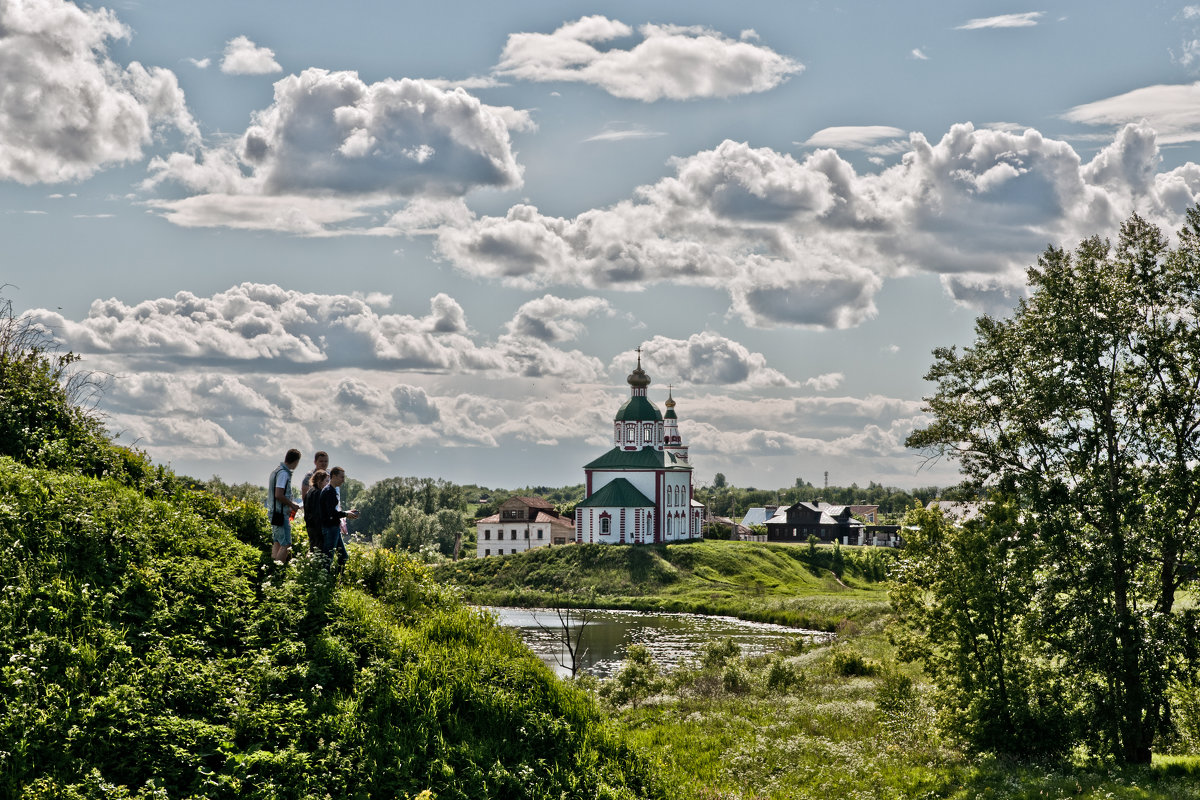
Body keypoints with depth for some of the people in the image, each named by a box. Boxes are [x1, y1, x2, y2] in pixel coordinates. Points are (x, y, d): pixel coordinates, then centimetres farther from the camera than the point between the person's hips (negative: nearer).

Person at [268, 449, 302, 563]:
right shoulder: (284, 473, -16)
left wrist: (290, 503, 20)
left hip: (275, 513, 10)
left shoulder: (277, 471, 15)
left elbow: (269, 493, 23)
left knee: (277, 543, 14)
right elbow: (279, 495, -24)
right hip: (281, 514, -10)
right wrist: (292, 504, -10)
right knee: (285, 545, -9)